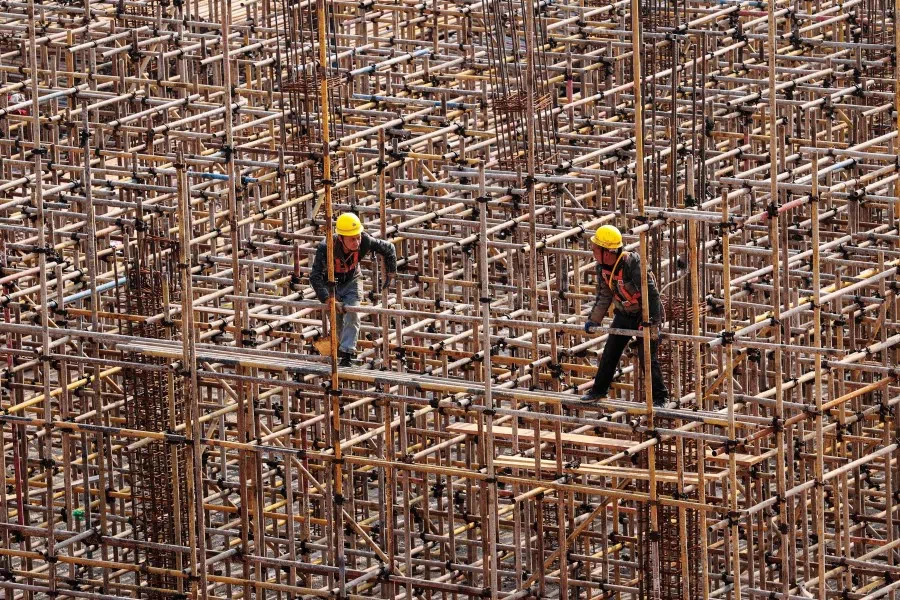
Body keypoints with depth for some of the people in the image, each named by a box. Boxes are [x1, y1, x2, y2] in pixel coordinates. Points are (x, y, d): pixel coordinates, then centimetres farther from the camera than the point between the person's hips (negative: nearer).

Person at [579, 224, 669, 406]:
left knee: (647, 357, -8)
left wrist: (652, 324, -31)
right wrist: (593, 320, 11)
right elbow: (604, 295, 9)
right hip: (623, 315, 7)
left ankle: (660, 397, 6)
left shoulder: (633, 265, -31)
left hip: (644, 315, -7)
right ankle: (599, 389, 26)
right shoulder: (602, 266, -6)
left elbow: (652, 294, -29)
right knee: (610, 352, 11)